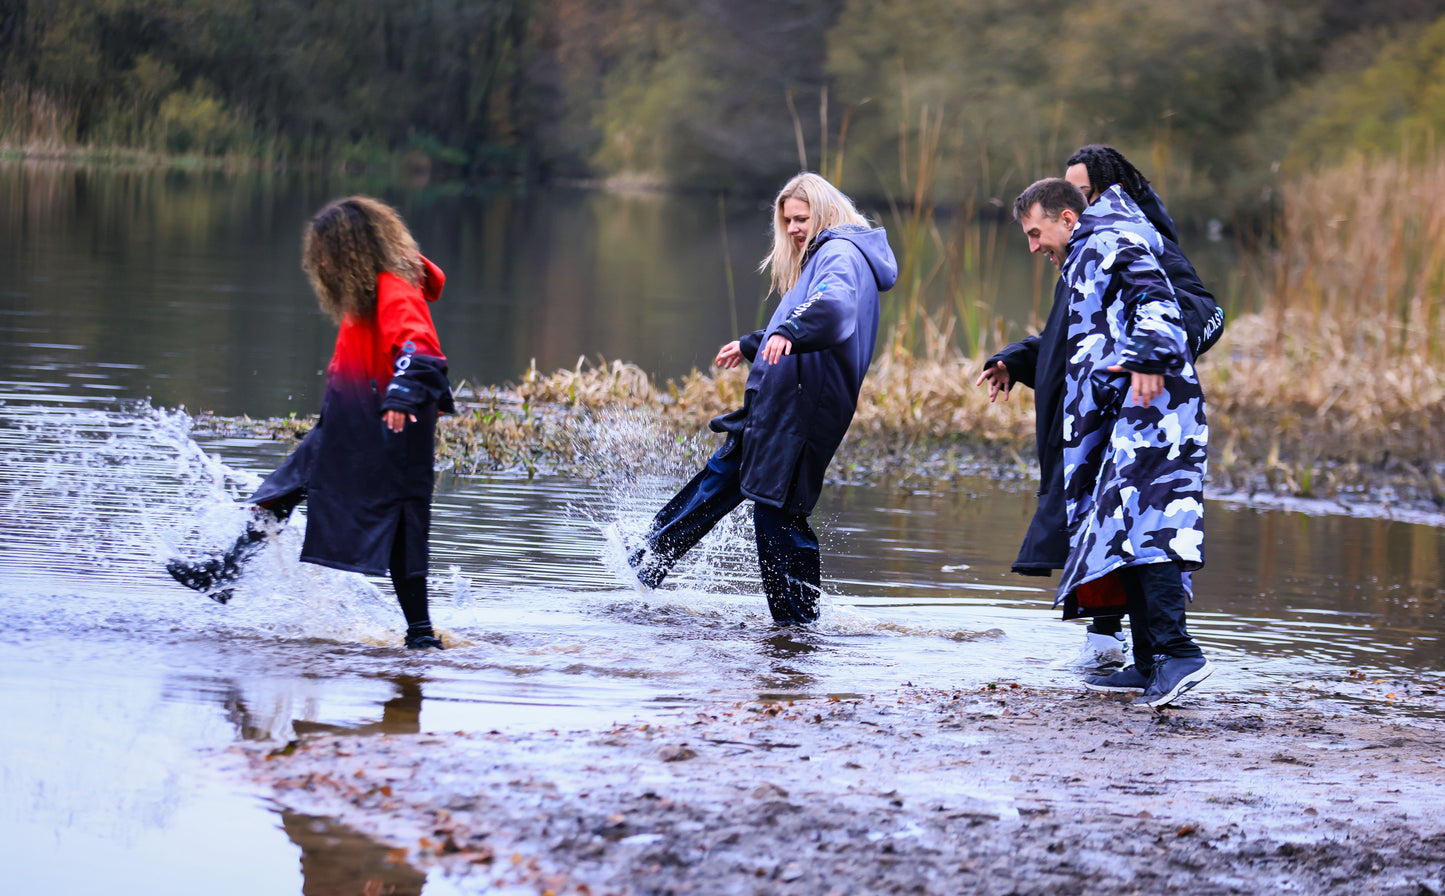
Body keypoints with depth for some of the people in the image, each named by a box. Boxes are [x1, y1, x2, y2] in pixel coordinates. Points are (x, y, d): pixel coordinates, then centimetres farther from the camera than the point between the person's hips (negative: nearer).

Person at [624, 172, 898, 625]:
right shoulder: (826, 255, 23)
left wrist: (789, 331, -50)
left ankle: (798, 619, -1)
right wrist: (751, 345, 49)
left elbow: (834, 303, -35)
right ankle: (649, 561, 31)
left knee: (777, 509, -9)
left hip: (802, 407, -11)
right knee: (722, 475, 19)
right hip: (780, 403, 11)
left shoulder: (840, 253, -10)